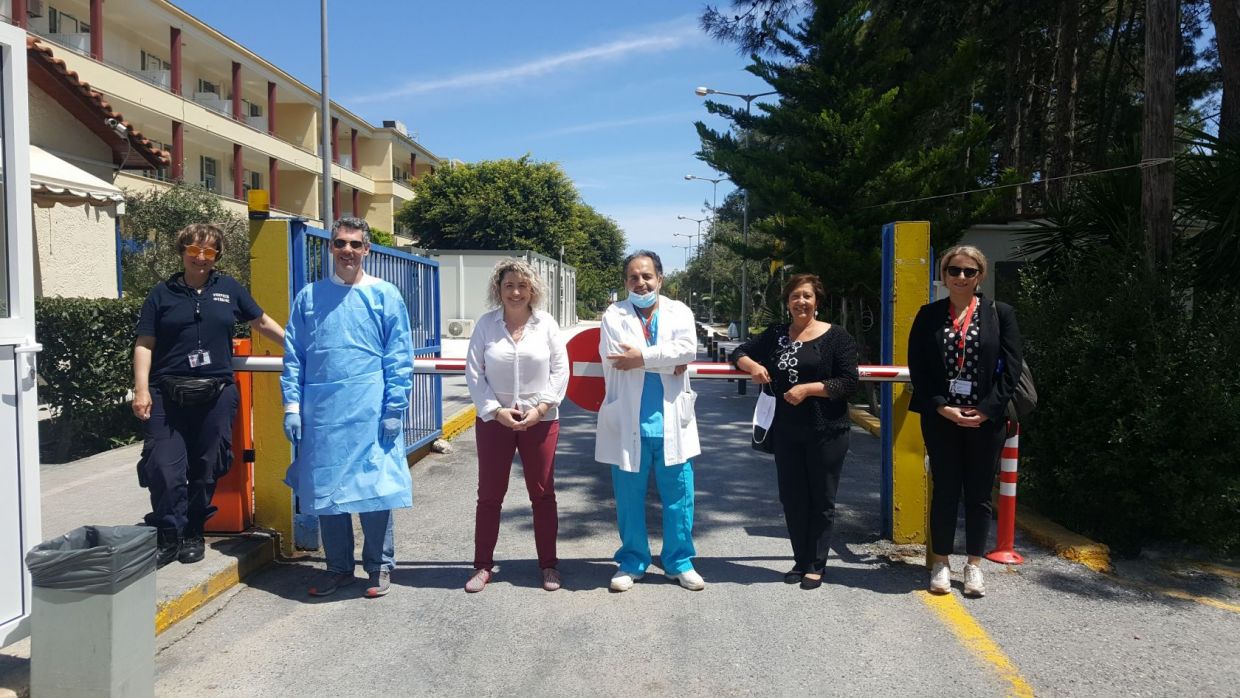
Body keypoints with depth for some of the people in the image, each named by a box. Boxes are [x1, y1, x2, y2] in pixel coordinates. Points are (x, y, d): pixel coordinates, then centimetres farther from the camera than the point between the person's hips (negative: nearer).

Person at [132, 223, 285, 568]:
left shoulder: (229, 289, 10)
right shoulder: (162, 293, 6)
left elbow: (262, 322, 18)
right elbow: (144, 344, 3)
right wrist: (141, 389, -7)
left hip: (216, 394, 1)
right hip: (167, 396, -1)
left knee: (207, 467, 7)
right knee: (164, 467, -7)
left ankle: (193, 533, 23)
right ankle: (168, 536, 8)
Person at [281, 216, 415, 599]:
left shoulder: (385, 295, 1)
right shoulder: (309, 297, 10)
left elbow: (399, 358, -2)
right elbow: (293, 355, 10)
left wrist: (394, 408, -8)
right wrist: (292, 403, 1)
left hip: (370, 412, -3)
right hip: (322, 412, 3)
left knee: (374, 488, 2)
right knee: (326, 490, 10)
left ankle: (379, 566, 18)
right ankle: (339, 567, 26)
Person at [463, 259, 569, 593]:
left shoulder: (546, 324, -2)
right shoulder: (486, 324, -3)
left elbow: (560, 371, -1)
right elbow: (474, 372, -3)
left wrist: (540, 408, -12)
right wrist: (496, 411, -12)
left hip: (540, 420, 0)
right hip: (494, 419, 0)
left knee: (543, 494, 8)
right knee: (489, 494, 8)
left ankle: (548, 564, 21)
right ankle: (482, 565, 21)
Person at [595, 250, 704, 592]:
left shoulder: (679, 311, 6)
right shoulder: (615, 314, 2)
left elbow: (687, 349, -11)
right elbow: (616, 357, -15)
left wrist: (642, 357, -14)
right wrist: (667, 361, -11)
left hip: (671, 421, 1)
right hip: (628, 422, -1)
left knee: (679, 496, 7)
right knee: (629, 498, 9)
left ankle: (679, 561, 23)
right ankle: (632, 561, 25)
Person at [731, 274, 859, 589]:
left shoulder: (836, 336, -4)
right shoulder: (776, 335, 10)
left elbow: (849, 383, -9)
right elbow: (740, 353, 15)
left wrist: (808, 389, -19)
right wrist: (752, 365, -7)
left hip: (826, 432, -4)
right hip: (787, 432, 5)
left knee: (821, 499, 5)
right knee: (792, 498, 10)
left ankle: (816, 566, 17)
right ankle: (801, 561, 23)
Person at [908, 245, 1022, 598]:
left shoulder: (1000, 313, 2)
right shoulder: (929, 315, 4)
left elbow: (1010, 368, -2)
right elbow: (917, 368, -1)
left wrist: (986, 410, -11)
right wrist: (941, 407, -11)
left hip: (986, 420, 0)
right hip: (941, 419, 0)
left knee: (979, 494, 8)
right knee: (945, 491, 8)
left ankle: (974, 565, 21)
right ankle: (940, 563, 20)